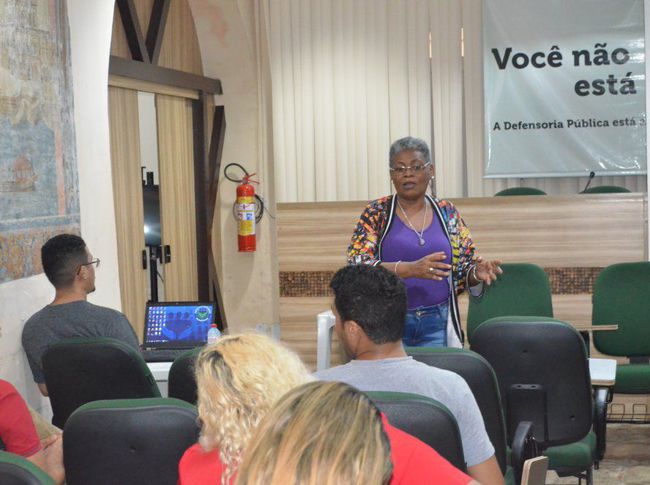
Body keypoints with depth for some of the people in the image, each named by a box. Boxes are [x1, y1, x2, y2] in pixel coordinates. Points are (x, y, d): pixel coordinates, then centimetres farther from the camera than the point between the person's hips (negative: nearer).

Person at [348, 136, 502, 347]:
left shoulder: (446, 212, 7)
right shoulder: (376, 213, -1)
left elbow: (465, 268, 9)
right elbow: (357, 268, -13)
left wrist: (477, 273, -15)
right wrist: (410, 269, -27)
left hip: (438, 323, 2)